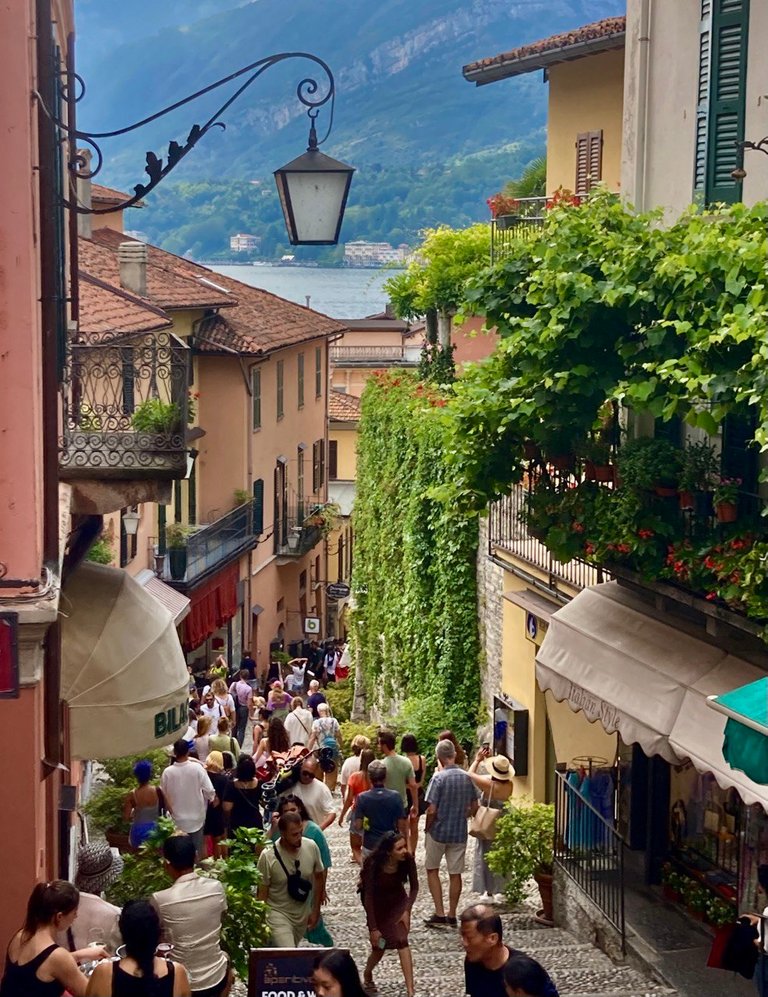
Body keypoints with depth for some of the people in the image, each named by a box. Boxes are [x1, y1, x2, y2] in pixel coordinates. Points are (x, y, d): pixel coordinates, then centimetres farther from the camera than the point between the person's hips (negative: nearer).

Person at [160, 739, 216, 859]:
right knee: (197, 851, 16)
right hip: (196, 818, 0)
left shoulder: (167, 772, -17)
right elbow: (210, 792, -15)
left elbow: (163, 796, -5)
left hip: (177, 820, 0)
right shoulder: (197, 768, -18)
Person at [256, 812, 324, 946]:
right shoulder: (268, 856, -23)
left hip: (303, 914, 4)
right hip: (278, 914, -4)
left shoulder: (311, 847, -13)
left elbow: (318, 878, 3)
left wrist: (316, 910, 6)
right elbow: (262, 892, -12)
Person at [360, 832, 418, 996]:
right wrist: (373, 928, -24)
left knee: (401, 940, -17)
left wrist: (407, 910, -22)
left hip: (397, 902, 1)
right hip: (377, 904, -1)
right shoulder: (373, 864, -32)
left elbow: (414, 886, -10)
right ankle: (367, 974, 39)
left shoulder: (407, 860, -25)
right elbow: (368, 896, -26)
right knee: (379, 945, 5)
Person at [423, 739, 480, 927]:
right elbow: (474, 806, 6)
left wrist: (427, 827, -3)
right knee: (455, 873, 11)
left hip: (438, 831, -4)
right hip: (460, 833, 4)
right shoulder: (467, 777, -1)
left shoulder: (438, 778, -17)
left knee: (432, 870, 12)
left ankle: (439, 913, 5)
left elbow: (431, 810, -18)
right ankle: (452, 915, 17)